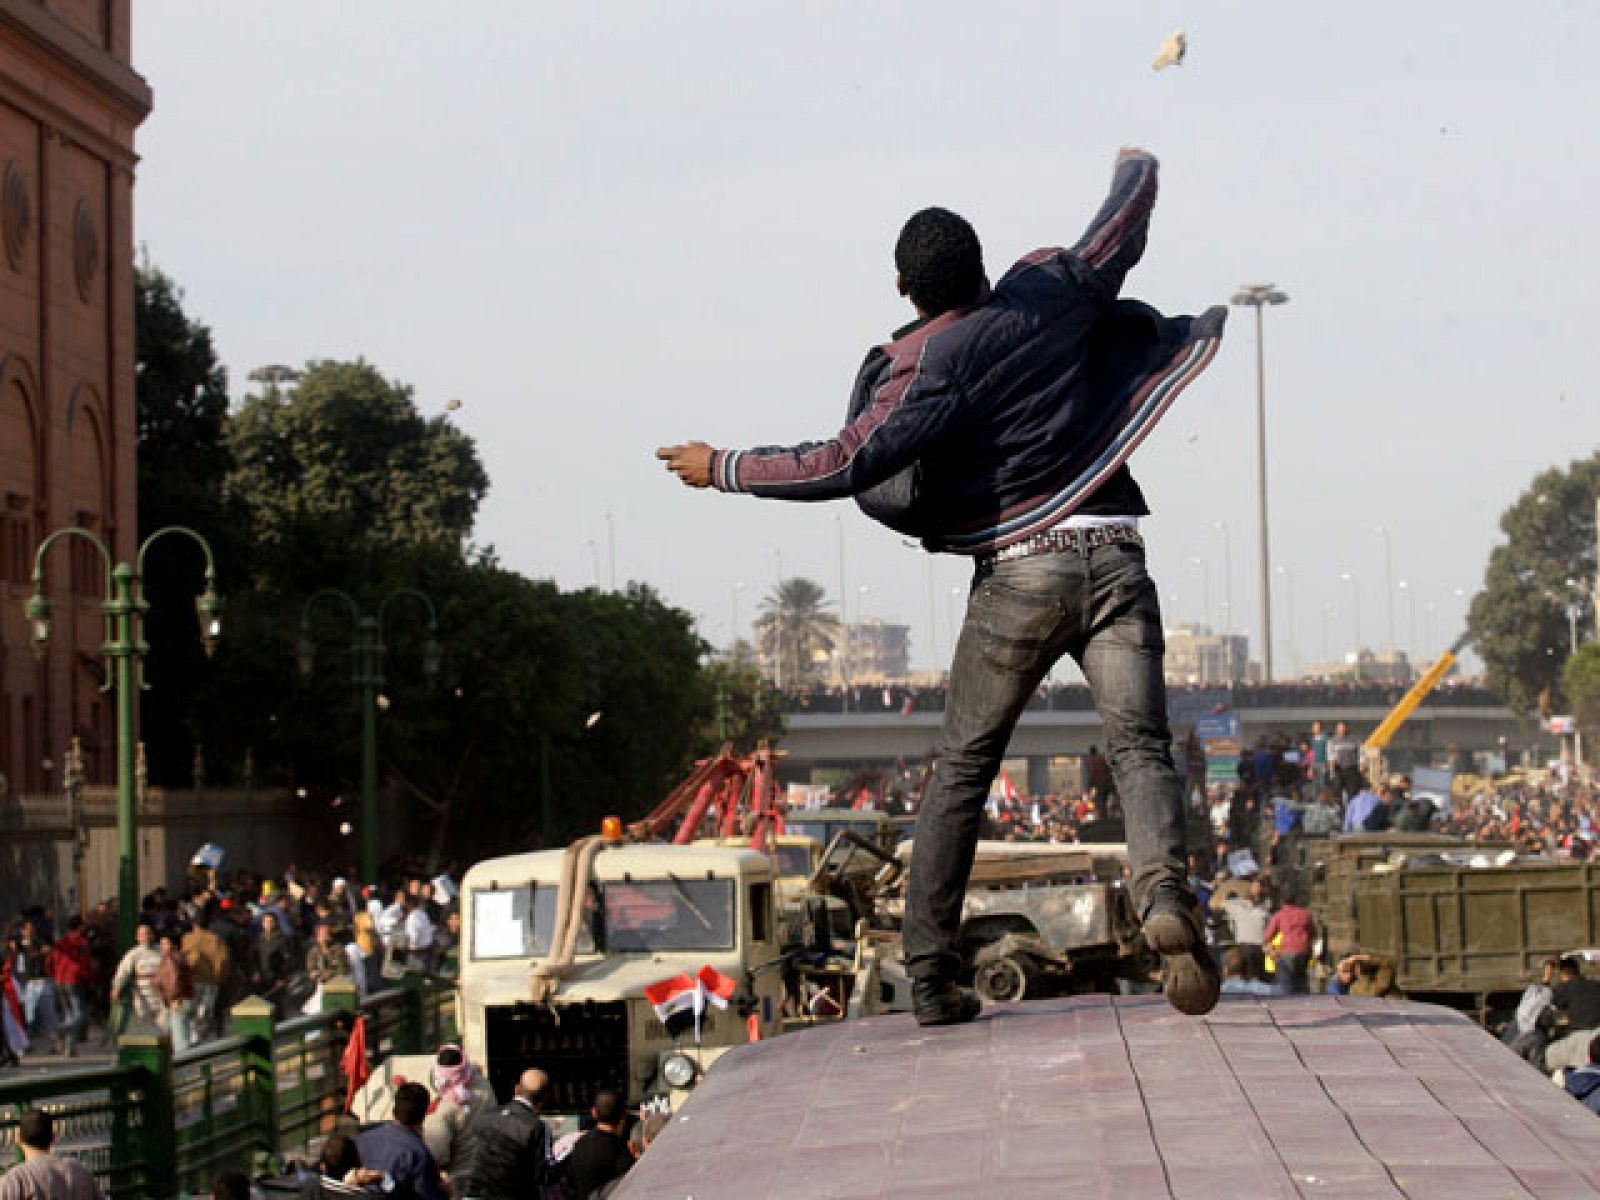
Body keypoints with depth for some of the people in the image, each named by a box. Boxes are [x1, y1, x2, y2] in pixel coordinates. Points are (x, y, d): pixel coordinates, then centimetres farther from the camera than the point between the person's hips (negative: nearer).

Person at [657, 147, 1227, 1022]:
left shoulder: (927, 367, -5)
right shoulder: (1052, 296, 6)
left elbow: (847, 464, -15)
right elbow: (1124, 223, 24)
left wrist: (722, 470, -4)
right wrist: (1136, 167, 46)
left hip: (1017, 573, -2)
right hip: (1113, 558, 2)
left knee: (962, 769, 9)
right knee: (1140, 746, -7)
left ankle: (929, 973, 8)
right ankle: (1163, 893, -36)